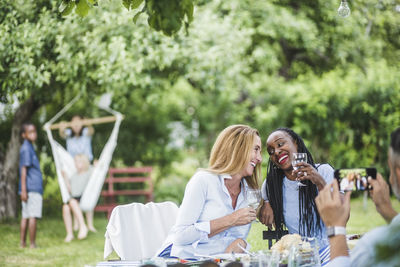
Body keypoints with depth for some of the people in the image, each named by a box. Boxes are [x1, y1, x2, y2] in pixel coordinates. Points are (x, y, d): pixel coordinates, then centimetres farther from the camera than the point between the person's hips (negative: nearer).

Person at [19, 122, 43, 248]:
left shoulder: (29, 148, 18)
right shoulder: (26, 149, -10)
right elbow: (23, 170, -15)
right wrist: (23, 190, -20)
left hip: (31, 189, 10)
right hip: (32, 189, -10)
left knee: (26, 216, 10)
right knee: (33, 216, -7)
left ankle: (22, 242, 14)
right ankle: (32, 244, -6)